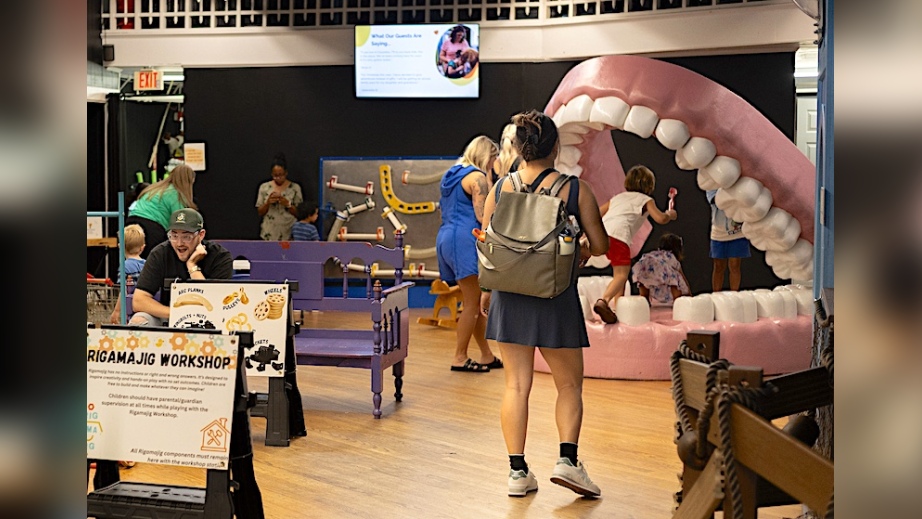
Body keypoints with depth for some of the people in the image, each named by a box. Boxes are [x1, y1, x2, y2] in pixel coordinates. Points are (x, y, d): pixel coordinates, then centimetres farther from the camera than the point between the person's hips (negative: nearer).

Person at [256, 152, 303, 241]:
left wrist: (288, 204, -18)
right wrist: (268, 203, -14)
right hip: (270, 234, 1)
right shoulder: (264, 187, 2)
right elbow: (260, 212, 5)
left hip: (289, 234, -1)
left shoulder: (295, 188, -3)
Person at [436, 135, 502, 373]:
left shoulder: (452, 175, 20)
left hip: (446, 237, 10)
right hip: (465, 239, -10)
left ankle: (487, 356, 17)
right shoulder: (477, 177, -8)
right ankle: (460, 358, -1)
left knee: (474, 302, 13)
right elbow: (482, 216, -15)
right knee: (472, 304, -4)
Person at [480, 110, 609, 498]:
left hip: (509, 296, 2)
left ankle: (518, 471, 10)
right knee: (569, 384, 13)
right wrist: (583, 251, 20)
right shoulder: (575, 189, -7)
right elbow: (600, 245, -2)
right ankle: (567, 459, 0)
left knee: (516, 384, 8)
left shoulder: (500, 189, -1)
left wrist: (486, 290, 18)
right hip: (556, 297, -2)